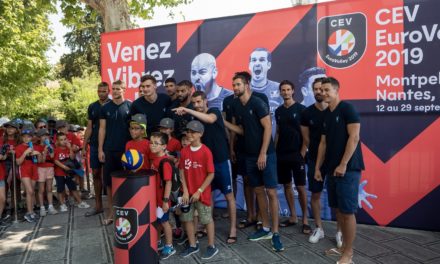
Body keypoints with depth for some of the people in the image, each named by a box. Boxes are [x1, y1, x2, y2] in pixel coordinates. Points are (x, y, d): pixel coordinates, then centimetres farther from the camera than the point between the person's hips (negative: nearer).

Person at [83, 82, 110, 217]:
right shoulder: (92, 107, 9)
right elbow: (89, 128, 11)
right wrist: (84, 146, 6)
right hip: (95, 145, 4)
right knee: (96, 174, 8)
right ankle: (98, 205, 20)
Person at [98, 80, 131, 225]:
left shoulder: (130, 106, -1)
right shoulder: (105, 108, 6)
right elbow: (102, 129, 6)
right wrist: (100, 149, 0)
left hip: (126, 149, -2)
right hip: (109, 150, 2)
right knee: (109, 182, 7)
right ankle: (111, 211, 20)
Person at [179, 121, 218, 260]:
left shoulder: (206, 152, -15)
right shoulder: (184, 151, 0)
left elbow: (211, 174, -13)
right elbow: (182, 172, 3)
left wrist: (199, 191, -13)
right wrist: (185, 191, -5)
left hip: (202, 193, -5)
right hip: (188, 192, 5)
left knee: (207, 219, 7)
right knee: (187, 218, 13)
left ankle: (212, 247, 23)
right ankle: (192, 245, 30)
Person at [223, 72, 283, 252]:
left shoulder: (258, 103, -12)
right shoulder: (236, 107, 9)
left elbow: (268, 128, -15)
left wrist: (263, 154, -18)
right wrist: (223, 121, 4)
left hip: (266, 155, -7)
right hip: (250, 156, 7)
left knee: (271, 192, -4)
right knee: (259, 191, 12)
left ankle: (275, 233, 4)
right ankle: (266, 229, 23)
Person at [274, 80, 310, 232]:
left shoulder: (301, 109, -4)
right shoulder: (278, 111, 10)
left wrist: (302, 152, -12)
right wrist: (274, 150, 6)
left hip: (297, 154, -5)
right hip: (282, 154, 5)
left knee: (300, 187, -2)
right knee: (286, 185, 10)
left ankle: (305, 219, 10)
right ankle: (293, 217, 21)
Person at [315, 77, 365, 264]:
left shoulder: (347, 109, -7)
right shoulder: (326, 115, 15)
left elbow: (354, 137, -15)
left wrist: (343, 165, -19)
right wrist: (318, 167, 12)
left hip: (347, 169, -8)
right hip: (331, 169, 8)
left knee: (348, 211, -3)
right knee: (338, 210, 13)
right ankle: (344, 246, 26)